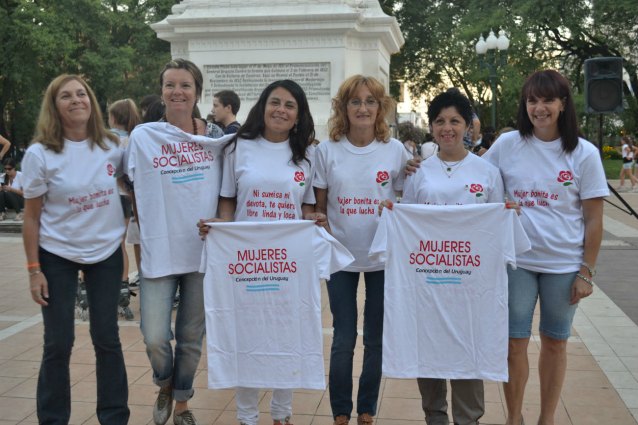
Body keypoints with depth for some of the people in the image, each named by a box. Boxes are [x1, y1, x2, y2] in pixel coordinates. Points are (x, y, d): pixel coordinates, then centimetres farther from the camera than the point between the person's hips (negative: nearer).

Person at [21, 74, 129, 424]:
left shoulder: (111, 146, -3)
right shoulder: (39, 154, -10)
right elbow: (31, 217, -6)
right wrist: (34, 269, -9)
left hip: (106, 252, 2)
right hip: (57, 256, -2)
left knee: (106, 338, 7)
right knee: (58, 343, 3)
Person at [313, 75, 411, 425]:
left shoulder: (396, 151, -1)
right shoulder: (327, 150, -1)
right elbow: (319, 206, 4)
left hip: (383, 257, 1)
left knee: (376, 339, 9)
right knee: (343, 339, 5)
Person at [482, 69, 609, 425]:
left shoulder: (584, 153, -5)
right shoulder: (507, 145, -2)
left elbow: (594, 219, -2)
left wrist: (587, 271, -4)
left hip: (564, 265, 0)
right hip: (516, 261, 1)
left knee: (555, 342, 13)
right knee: (514, 343, 5)